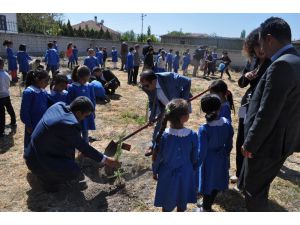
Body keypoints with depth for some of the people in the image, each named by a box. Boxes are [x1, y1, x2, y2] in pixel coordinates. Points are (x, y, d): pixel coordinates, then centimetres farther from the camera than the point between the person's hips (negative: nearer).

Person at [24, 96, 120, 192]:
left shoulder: (59, 105, -6)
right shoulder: (69, 124, -30)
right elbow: (83, 147, -17)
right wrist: (105, 160, -7)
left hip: (34, 152, 9)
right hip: (37, 160, -9)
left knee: (71, 143, 13)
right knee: (76, 172, -18)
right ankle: (49, 180, 8)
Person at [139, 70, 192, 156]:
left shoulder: (169, 77, -40)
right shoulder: (147, 87, -24)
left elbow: (187, 82, -26)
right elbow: (152, 101, -5)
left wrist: (184, 100, -26)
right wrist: (152, 115, -15)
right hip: (164, 106, 4)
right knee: (159, 125, 12)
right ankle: (154, 146, 33)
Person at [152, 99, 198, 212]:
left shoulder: (163, 135, -23)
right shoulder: (192, 135, -22)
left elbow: (157, 157, -11)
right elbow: (194, 158, -8)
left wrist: (155, 171, 7)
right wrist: (193, 170, 12)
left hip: (167, 174, 0)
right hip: (185, 174, 1)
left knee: (166, 204, 23)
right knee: (182, 203, 25)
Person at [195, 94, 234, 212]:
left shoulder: (204, 129, -28)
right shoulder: (226, 123, -13)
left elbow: (202, 152, -21)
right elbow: (229, 144, 0)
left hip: (209, 161, -5)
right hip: (221, 159, 5)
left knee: (207, 184, 15)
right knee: (217, 183, 23)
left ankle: (206, 209, 36)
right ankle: (208, 203, 46)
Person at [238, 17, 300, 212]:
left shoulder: (282, 65, -24)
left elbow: (267, 114, -25)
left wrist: (250, 143, -15)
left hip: (269, 143, -9)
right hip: (284, 139, 9)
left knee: (254, 190, 10)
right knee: (259, 186, 25)